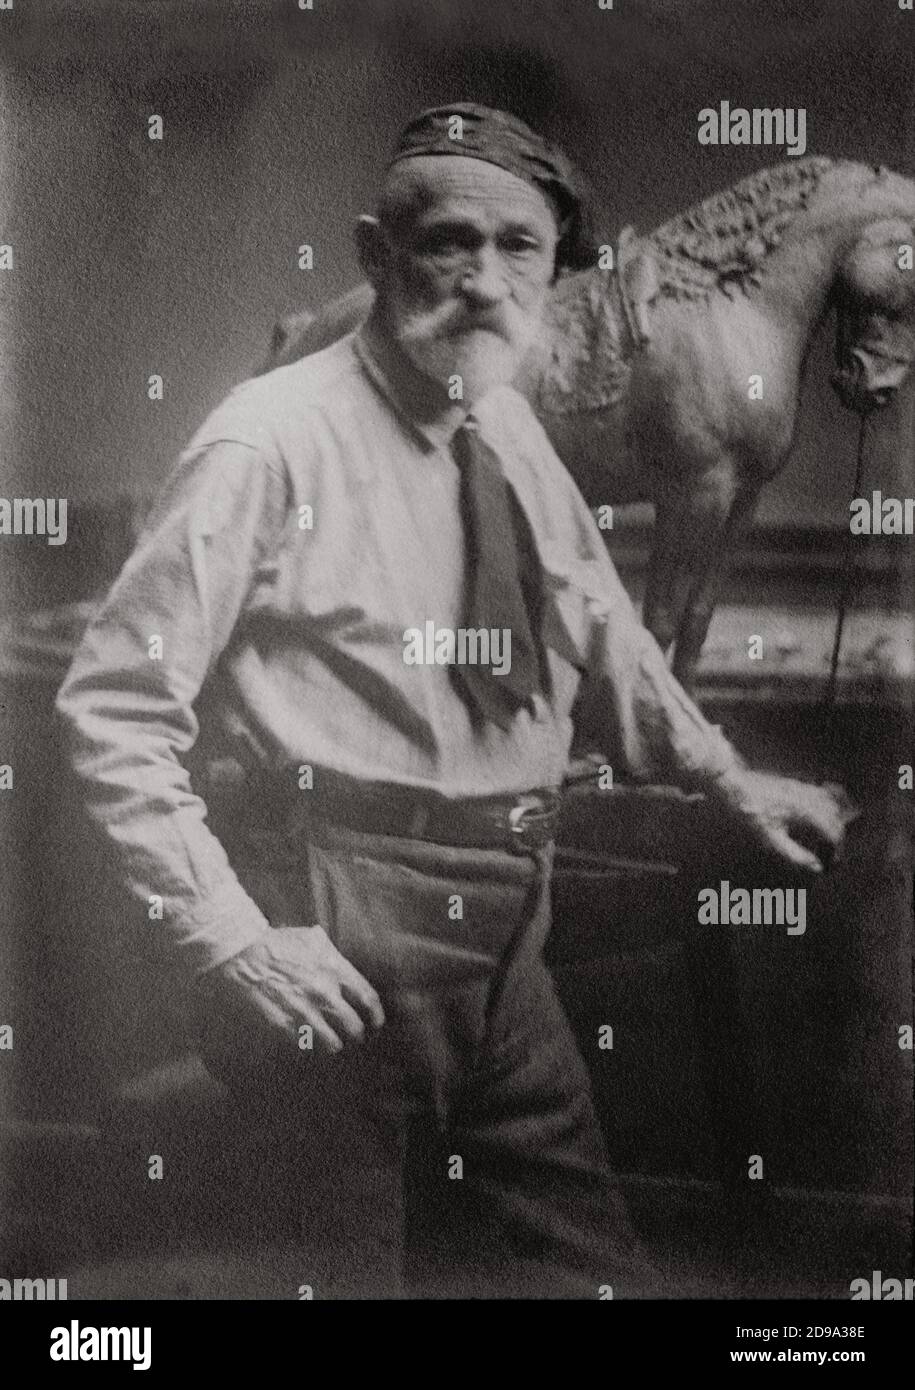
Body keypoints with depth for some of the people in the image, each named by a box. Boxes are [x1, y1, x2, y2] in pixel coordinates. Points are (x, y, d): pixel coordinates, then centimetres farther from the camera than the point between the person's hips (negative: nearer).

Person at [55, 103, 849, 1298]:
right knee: (356, 1267, 6)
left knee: (588, 1263, 16)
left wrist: (726, 777, 25)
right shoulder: (278, 441, -14)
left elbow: (600, 629, 25)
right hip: (347, 949, -7)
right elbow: (112, 707, -14)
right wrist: (230, 934, -18)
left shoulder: (512, 435, 8)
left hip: (504, 932, 7)